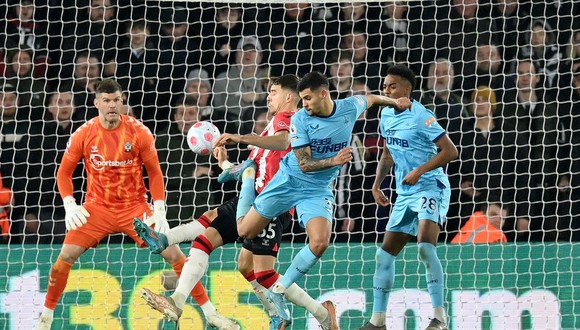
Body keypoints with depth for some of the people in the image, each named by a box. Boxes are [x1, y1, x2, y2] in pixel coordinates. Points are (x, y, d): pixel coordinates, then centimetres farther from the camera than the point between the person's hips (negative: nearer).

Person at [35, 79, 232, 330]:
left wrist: (159, 210, -9)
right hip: (97, 208, 0)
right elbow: (64, 172, 3)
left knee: (173, 253, -10)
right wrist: (69, 205, -11)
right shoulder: (83, 134, -6)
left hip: (135, 206, 0)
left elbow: (155, 172, 0)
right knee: (66, 255, -15)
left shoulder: (139, 132, -8)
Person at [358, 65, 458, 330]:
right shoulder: (386, 114, 10)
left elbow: (450, 151, -18)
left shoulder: (420, 117, -15)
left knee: (425, 247, -27)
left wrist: (419, 171, -24)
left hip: (431, 189, -9)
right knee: (385, 253, 7)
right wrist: (377, 185, 13)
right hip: (405, 194, 9)